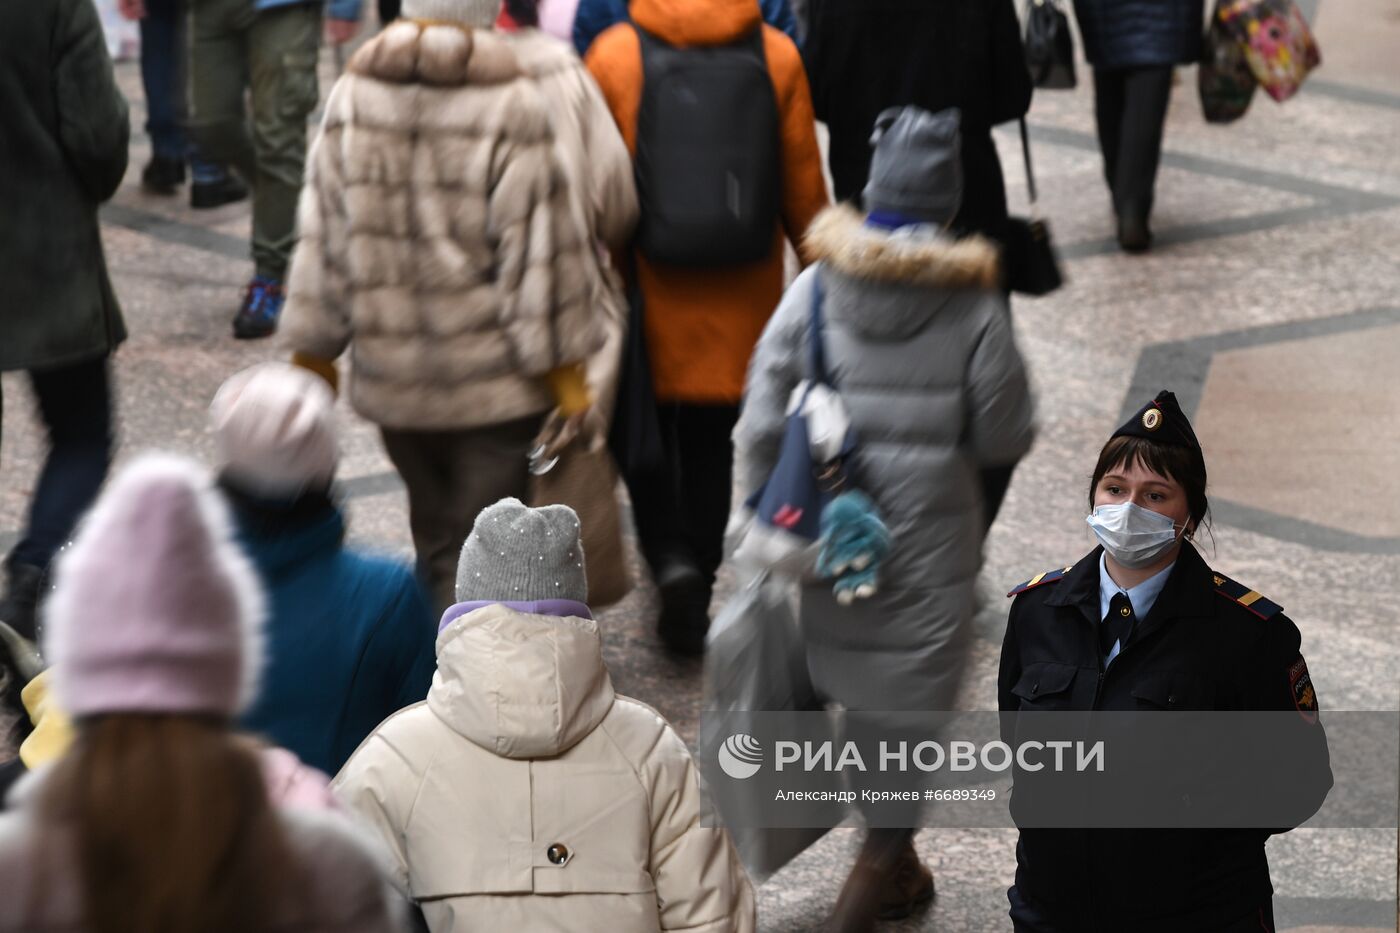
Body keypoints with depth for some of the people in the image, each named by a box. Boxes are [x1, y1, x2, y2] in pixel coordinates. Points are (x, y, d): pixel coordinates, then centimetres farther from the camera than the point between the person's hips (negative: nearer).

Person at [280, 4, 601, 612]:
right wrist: (565, 376, -5)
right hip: (494, 380, -4)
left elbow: (322, 238, 3)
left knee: (436, 533, 21)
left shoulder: (352, 100, 0)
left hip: (392, 373, 5)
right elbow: (539, 251, -12)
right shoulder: (512, 109, -13)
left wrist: (313, 354, 12)